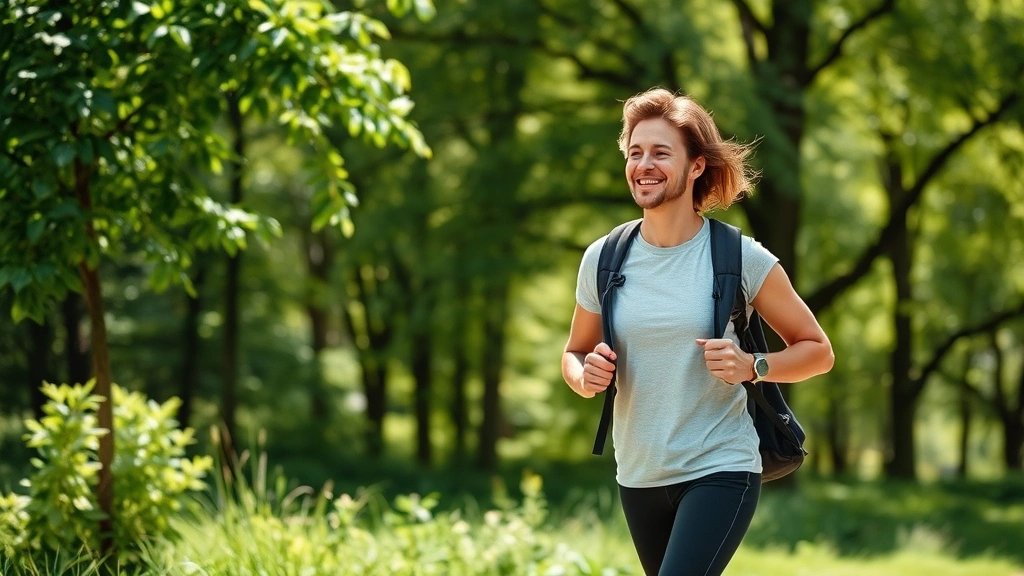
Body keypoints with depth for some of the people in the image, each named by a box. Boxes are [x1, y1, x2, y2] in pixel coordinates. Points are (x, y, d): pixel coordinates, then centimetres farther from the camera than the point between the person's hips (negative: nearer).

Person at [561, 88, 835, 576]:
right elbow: (574, 354, 14)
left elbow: (816, 350, 0)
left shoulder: (741, 258, -9)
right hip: (638, 476, 5)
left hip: (720, 471, -5)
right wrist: (585, 376, -10)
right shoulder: (603, 259, 0)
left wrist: (750, 366, -19)